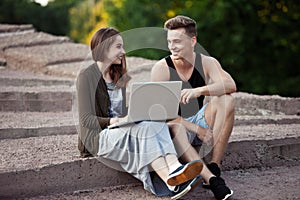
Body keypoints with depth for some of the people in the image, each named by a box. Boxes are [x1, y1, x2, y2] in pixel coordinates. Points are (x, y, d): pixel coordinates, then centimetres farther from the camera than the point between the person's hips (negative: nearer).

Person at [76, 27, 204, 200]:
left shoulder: (121, 77, 20)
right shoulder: (87, 77, -3)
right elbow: (86, 119, -11)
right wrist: (111, 121, -29)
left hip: (122, 131, 6)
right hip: (99, 136, -6)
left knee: (158, 123, -26)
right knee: (144, 128, -34)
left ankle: (175, 168, -52)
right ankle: (170, 181, -49)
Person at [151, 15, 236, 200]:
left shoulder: (207, 63, -4)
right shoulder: (161, 68, -10)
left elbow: (231, 85, -23)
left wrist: (199, 91, -40)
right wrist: (196, 129, -25)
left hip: (200, 121, 3)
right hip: (178, 125, -3)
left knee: (226, 100, -23)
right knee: (169, 126, -38)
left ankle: (214, 167, -29)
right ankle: (210, 178, -47)